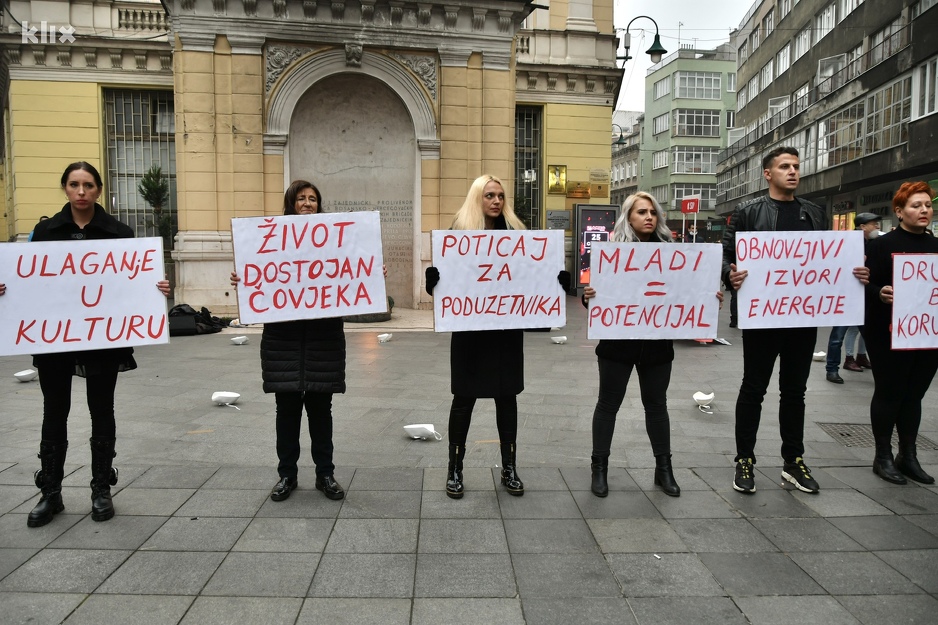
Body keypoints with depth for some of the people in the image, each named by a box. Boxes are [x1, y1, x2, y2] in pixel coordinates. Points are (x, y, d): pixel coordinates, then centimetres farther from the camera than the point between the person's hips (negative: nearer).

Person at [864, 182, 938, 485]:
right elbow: (867, 286, -11)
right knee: (889, 393, 2)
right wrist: (881, 294, -31)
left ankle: (908, 456, 22)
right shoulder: (881, 245, -5)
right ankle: (883, 457, 13)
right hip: (890, 335, -5)